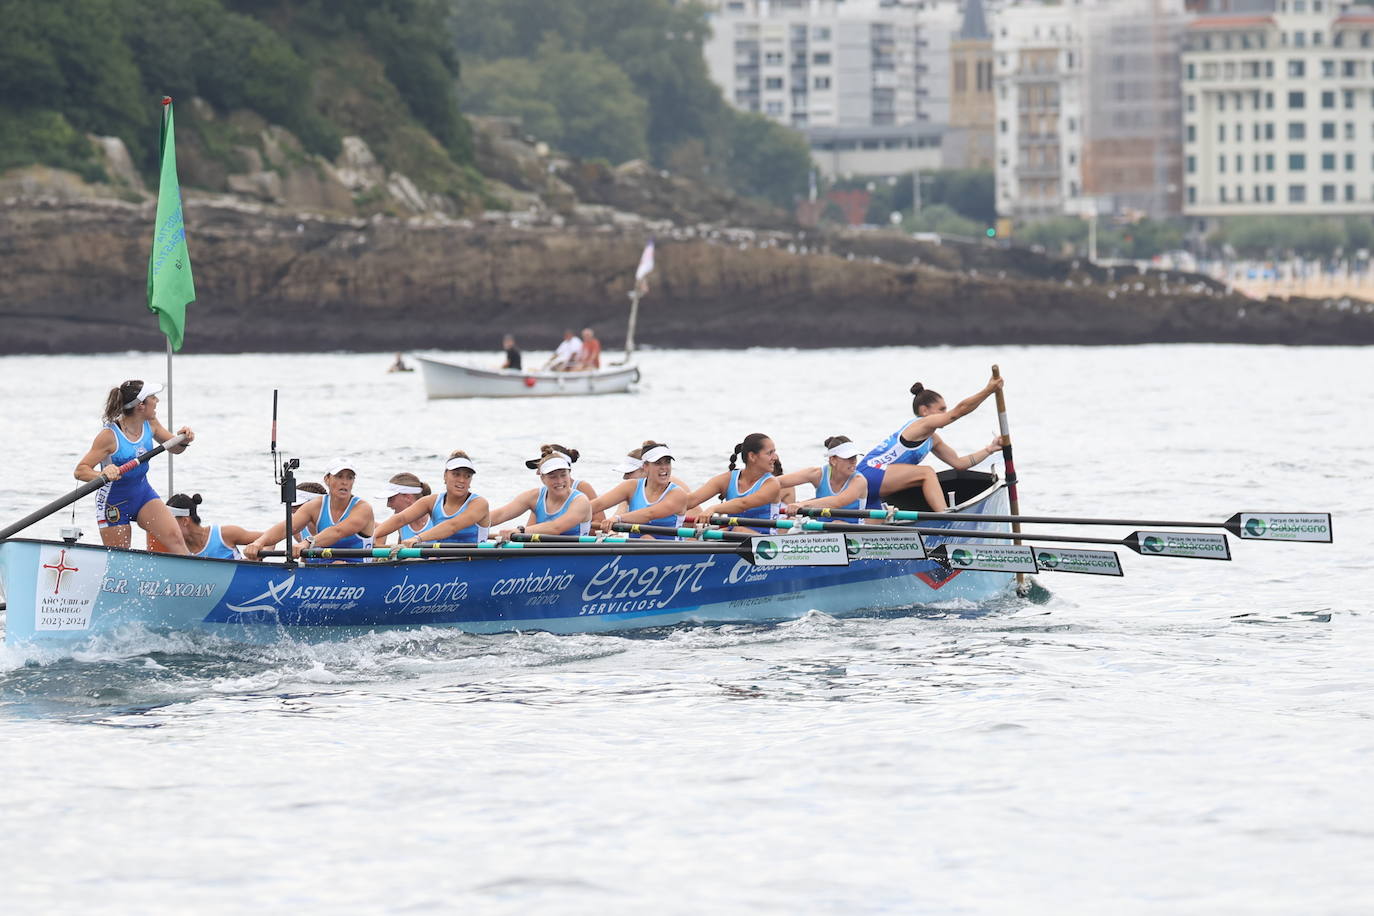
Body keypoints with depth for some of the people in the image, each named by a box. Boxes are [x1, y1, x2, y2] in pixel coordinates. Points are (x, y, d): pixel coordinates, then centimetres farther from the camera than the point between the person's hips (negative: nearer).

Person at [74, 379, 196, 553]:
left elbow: (174, 448, 10)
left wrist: (183, 440, -14)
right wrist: (102, 475, -46)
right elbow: (80, 471, -25)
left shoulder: (150, 424, -5)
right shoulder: (110, 435, -23)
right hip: (114, 504, -5)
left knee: (175, 539, -17)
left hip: (143, 494, 5)